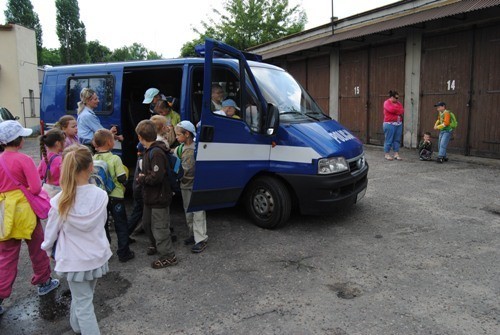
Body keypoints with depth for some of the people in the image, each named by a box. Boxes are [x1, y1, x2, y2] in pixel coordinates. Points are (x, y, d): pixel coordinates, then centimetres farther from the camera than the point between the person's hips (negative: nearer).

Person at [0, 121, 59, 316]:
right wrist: (23, 190, 3)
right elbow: (36, 188, -17)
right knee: (37, 249, 17)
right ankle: (43, 283, 33)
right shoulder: (24, 159, -15)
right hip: (24, 210, -4)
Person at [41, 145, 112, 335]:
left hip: (74, 260, -3)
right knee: (83, 297, 27)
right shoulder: (101, 196, -15)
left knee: (83, 305, 9)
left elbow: (51, 232, -6)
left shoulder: (59, 201, -20)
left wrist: (48, 249, 15)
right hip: (97, 256, 3)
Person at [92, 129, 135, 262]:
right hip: (115, 196, -4)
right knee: (121, 225, 9)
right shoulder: (115, 159, -16)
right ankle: (123, 253, 13)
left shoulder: (93, 159, -5)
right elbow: (122, 178, -17)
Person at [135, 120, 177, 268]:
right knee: (149, 223, 24)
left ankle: (168, 256, 13)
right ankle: (160, 245, 43)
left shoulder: (156, 153, -24)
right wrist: (143, 177, -2)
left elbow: (156, 177, -30)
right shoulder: (149, 151, 8)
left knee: (160, 227, 0)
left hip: (159, 198, -10)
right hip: (151, 196, 10)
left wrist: (141, 179, -15)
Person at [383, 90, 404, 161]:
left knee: (397, 139, 6)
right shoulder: (387, 103, -4)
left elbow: (402, 111, 3)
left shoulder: (398, 103, 16)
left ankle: (396, 154, 10)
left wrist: (395, 110, -10)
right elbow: (391, 109, -20)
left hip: (399, 124, 7)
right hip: (390, 124, -7)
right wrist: (398, 110, -4)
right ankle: (387, 154, 2)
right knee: (389, 140, -5)